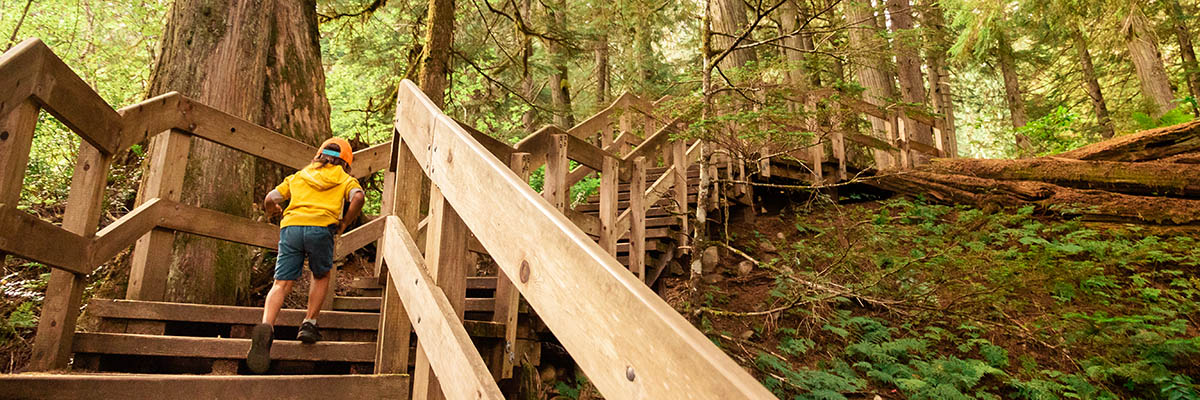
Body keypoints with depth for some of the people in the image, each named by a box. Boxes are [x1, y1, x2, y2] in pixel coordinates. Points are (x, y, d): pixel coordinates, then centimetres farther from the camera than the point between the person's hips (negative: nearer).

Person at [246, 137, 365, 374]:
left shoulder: (299, 176, 29)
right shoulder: (344, 178, 21)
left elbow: (270, 199, 19)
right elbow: (358, 197, -2)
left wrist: (274, 214, 41)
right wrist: (344, 223, 8)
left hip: (291, 226, 2)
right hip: (320, 228, -2)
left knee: (282, 284, 1)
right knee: (321, 276, 22)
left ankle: (266, 326, -21)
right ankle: (309, 324, 14)